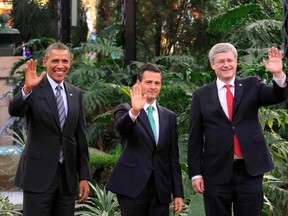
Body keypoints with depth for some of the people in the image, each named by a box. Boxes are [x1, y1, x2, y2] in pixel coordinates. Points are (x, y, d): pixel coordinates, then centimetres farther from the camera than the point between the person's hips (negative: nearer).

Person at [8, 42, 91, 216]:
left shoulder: (75, 93, 11)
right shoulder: (35, 88, -3)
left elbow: (80, 136, 12)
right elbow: (14, 111, -22)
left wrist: (84, 176, 9)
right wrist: (27, 89, -41)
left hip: (68, 175, 5)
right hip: (38, 175, -4)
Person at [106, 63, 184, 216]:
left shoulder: (169, 117, 13)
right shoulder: (125, 110, 2)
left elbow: (173, 157, 13)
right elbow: (120, 127, -22)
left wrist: (178, 193, 9)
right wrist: (134, 111, -42)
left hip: (161, 190, 4)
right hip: (132, 187, -4)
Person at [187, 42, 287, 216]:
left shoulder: (251, 86, 7)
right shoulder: (201, 96, 5)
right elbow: (195, 138, 4)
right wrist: (195, 173, -1)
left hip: (250, 171, 0)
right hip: (217, 173, 0)